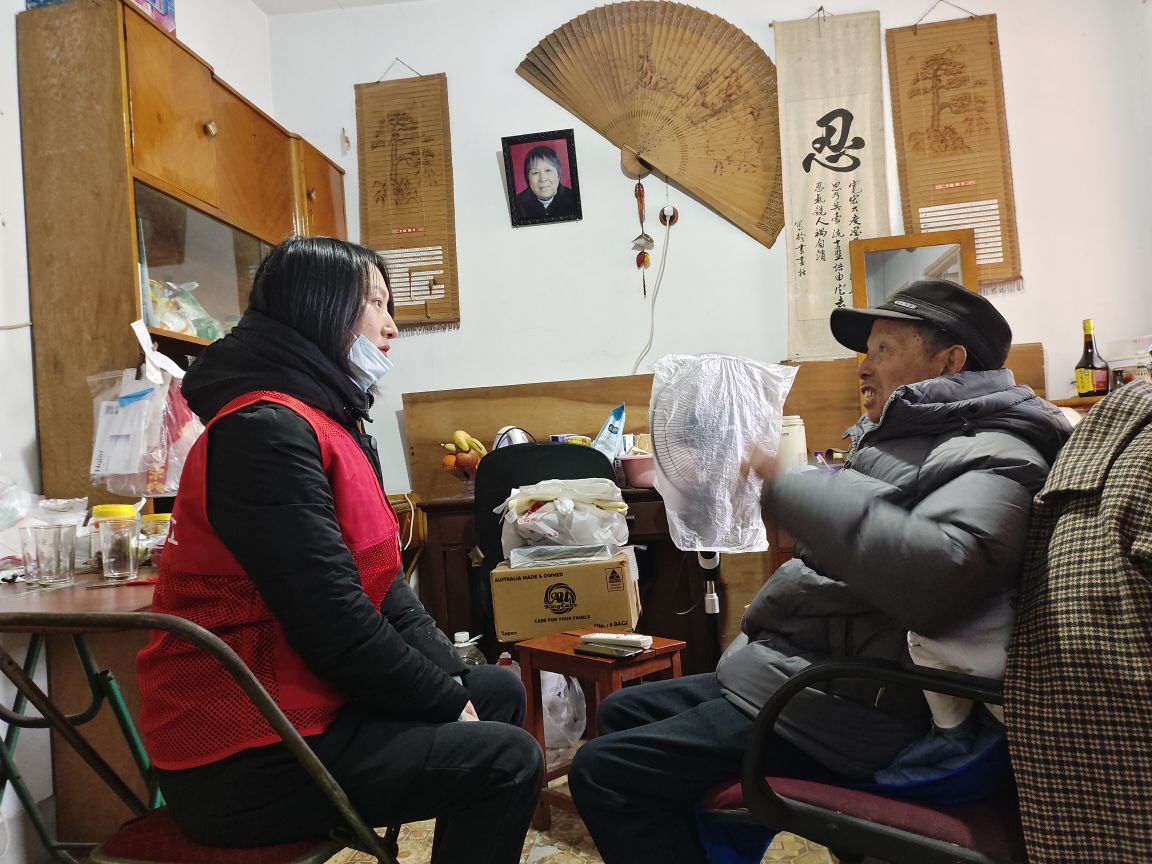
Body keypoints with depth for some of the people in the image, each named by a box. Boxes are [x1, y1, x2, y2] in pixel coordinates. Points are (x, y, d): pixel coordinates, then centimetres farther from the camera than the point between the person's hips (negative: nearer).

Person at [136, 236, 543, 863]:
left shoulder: (331, 420, 11)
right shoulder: (267, 428, -21)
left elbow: (383, 586, 10)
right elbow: (335, 623, -26)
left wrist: (453, 681, 1)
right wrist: (447, 700, -13)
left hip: (299, 704, 10)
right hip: (248, 760, -10)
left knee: (498, 689, 16)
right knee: (506, 761, -10)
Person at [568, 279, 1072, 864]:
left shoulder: (992, 456, -13)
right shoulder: (901, 442, 20)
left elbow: (935, 577, -35)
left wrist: (783, 485, -30)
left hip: (843, 707, -11)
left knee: (602, 772, -15)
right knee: (622, 712, 19)